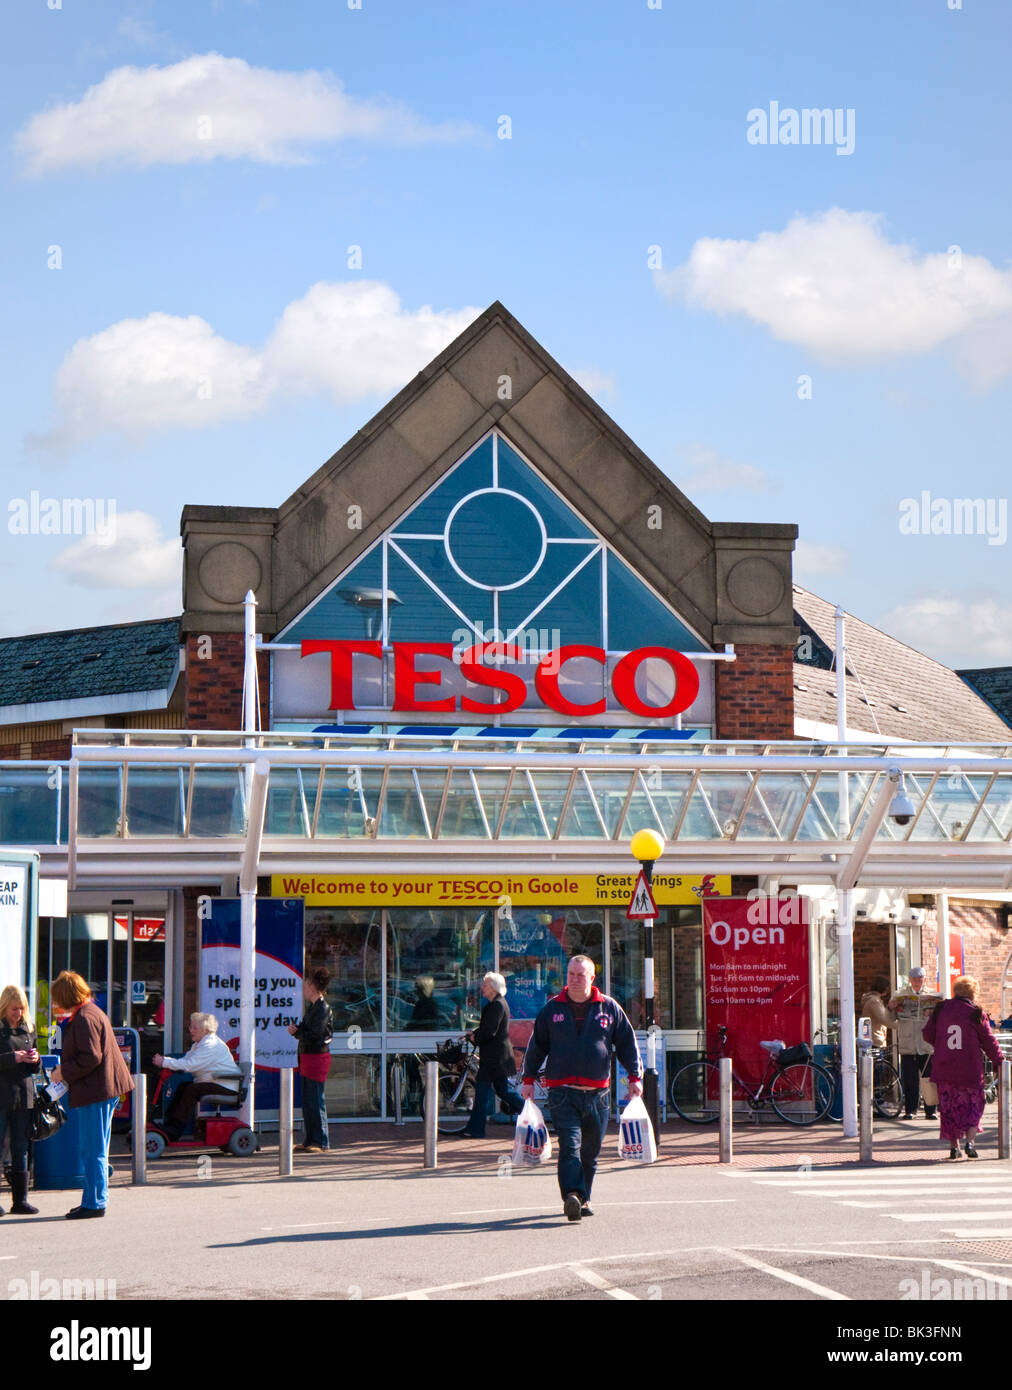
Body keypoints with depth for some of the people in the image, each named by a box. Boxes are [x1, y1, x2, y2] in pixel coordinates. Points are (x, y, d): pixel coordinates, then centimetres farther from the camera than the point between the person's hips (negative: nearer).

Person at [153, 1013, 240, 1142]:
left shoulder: (211, 1046, -20)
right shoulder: (199, 1044, 16)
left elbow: (189, 1065, -26)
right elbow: (185, 1060, 11)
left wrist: (164, 1062, -22)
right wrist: (164, 1060, -6)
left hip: (226, 1087, -11)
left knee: (191, 1090, -23)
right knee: (182, 1087, 2)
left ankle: (174, 1132, -21)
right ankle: (169, 1124, 0)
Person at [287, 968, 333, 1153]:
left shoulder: (323, 1008, -13)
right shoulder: (313, 1006, 16)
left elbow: (314, 1035, -20)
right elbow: (307, 1031, 14)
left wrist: (296, 1031, -7)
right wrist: (297, 1029, -5)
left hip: (318, 1056, -10)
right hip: (307, 1055, 10)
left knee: (316, 1101, -7)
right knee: (307, 1101, 12)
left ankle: (321, 1143, -3)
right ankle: (310, 1140, 18)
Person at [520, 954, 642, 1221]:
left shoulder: (609, 1008, 7)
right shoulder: (552, 1009, 8)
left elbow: (627, 1042, 12)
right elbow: (536, 1045, 14)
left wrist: (635, 1076, 6)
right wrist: (528, 1079, 12)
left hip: (597, 1093, 2)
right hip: (562, 1092, -2)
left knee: (590, 1150, 9)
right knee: (570, 1145, -16)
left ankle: (583, 1198, 22)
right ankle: (572, 1195, -26)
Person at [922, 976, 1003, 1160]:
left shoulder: (940, 1009, 5)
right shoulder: (975, 1012, -5)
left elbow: (928, 1034, 10)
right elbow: (989, 1041, -2)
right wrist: (998, 1061, 10)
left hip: (944, 1067, 3)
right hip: (970, 1069, -3)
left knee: (949, 1106, 11)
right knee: (973, 1105, 9)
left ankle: (953, 1146, 10)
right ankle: (970, 1141, -6)